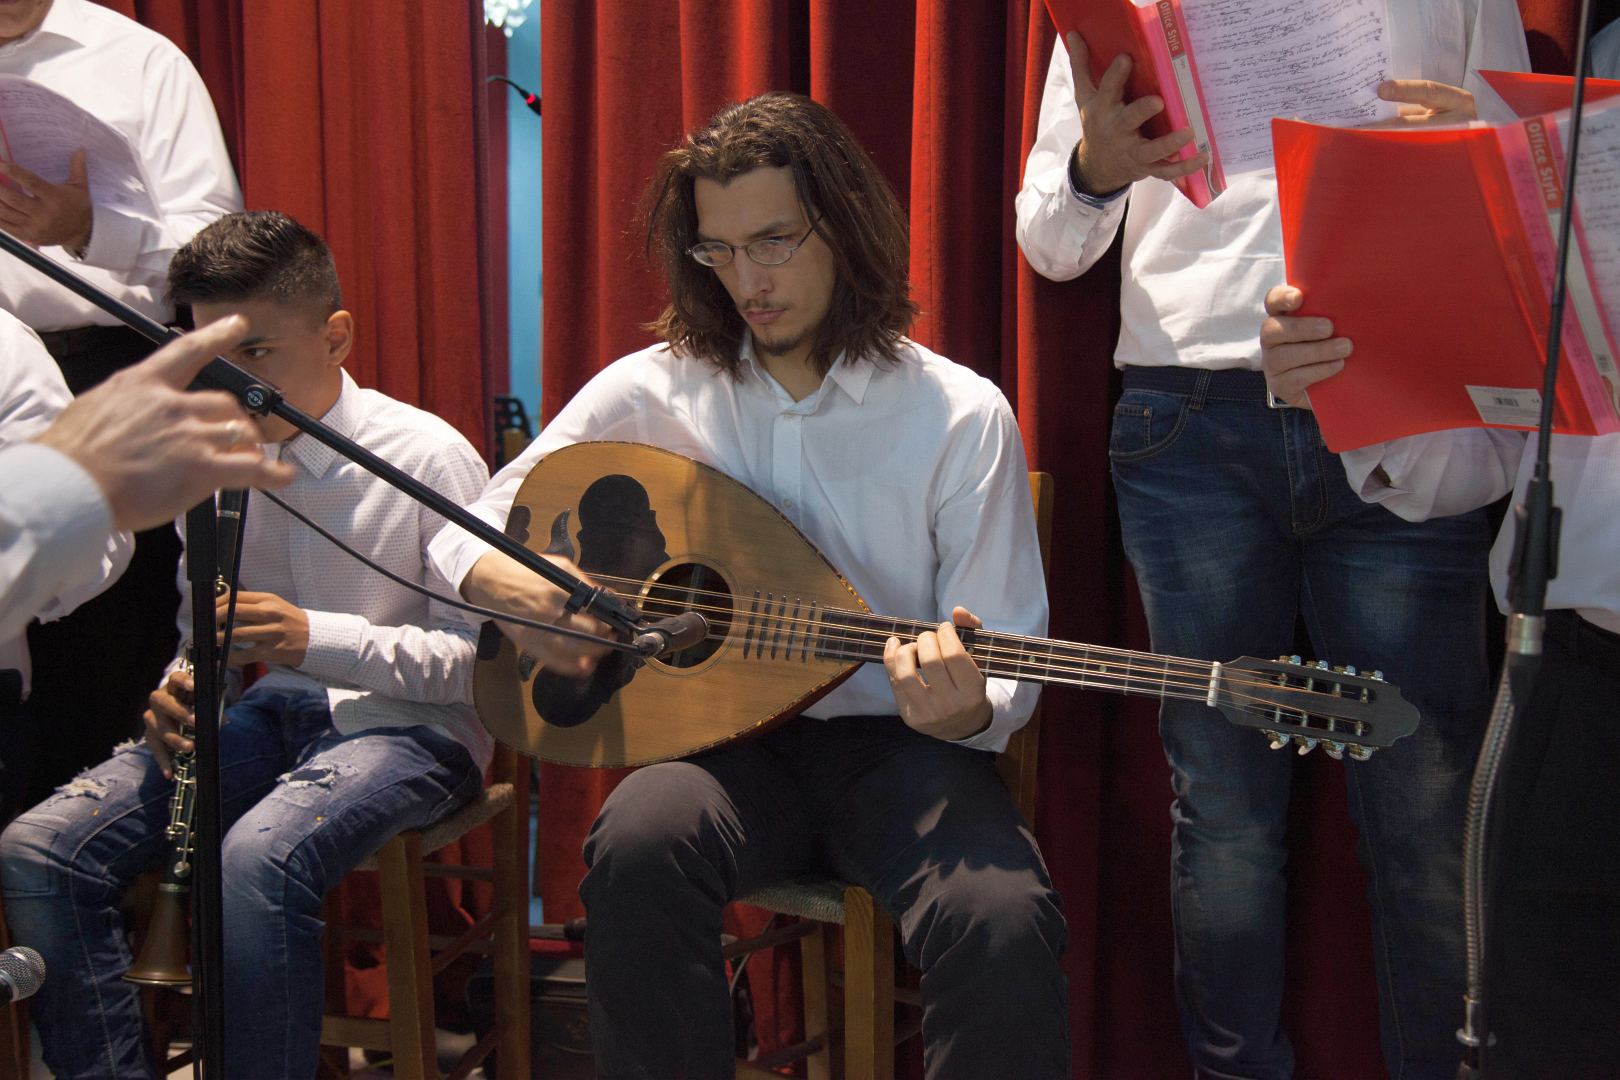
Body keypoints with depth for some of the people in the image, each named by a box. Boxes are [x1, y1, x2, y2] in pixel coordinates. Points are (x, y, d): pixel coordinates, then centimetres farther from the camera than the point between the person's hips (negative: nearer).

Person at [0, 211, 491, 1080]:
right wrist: (178, 688, -4)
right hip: (259, 714, 6)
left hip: (405, 724, -6)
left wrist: (317, 638, -24)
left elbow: (487, 658, -12)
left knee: (256, 862, -37)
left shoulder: (428, 459, -10)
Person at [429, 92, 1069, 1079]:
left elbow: (1005, 682, -3)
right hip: (724, 739, 2)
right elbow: (465, 535, 7)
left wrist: (966, 709, -27)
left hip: (897, 745, -1)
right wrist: (506, 584, -17)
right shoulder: (652, 392, 2)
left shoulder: (965, 416, -4)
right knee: (640, 846, -33)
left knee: (1003, 923, -32)